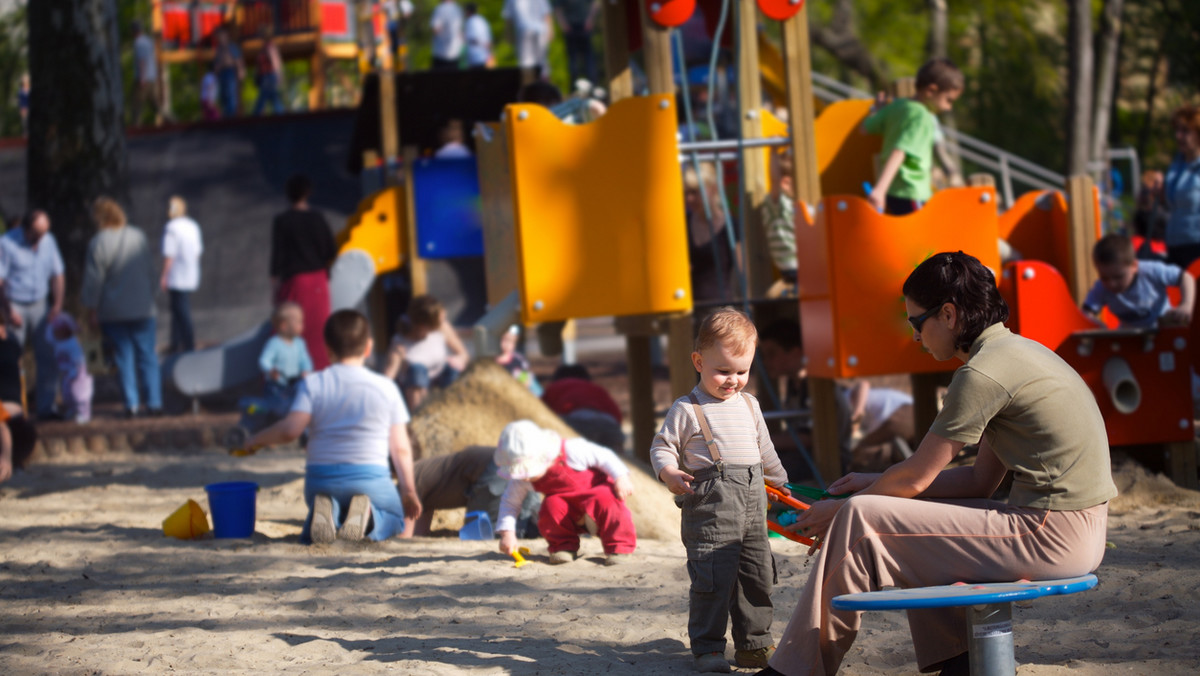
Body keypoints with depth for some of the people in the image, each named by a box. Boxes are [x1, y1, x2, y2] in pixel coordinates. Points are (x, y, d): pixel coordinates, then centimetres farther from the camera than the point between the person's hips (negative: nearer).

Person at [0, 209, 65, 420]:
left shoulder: (49, 241, 6)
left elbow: (58, 274, 12)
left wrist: (57, 304, 1)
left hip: (40, 306, 5)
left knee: (48, 359, 0)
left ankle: (45, 407, 5)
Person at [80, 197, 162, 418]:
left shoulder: (98, 243, -13)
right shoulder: (138, 237, 0)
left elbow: (94, 280, -9)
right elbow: (150, 272, 7)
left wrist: (91, 308, 1)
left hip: (113, 312, -3)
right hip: (142, 308, 3)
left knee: (124, 358, 5)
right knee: (147, 356, 8)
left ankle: (131, 404, 3)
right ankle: (154, 402, 3)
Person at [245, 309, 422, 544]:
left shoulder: (312, 384, -1)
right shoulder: (386, 388, 3)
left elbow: (290, 430, -13)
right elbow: (401, 448, 5)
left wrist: (258, 439, 7)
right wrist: (409, 491, 17)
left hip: (321, 478, 1)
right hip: (371, 478, -1)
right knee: (394, 520, 26)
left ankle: (326, 513, -11)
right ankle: (366, 516, -12)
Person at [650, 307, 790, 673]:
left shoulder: (749, 405, 16)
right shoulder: (687, 409, -3)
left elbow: (764, 449, 30)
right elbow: (662, 446, -1)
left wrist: (779, 482, 39)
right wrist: (668, 472, -20)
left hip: (752, 501, 7)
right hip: (711, 503, -7)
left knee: (757, 575, 10)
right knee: (713, 577, -11)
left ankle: (754, 644, 21)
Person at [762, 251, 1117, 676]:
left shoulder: (983, 372, -14)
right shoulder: (1018, 352, 16)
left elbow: (916, 478, -9)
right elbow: (980, 481, 18)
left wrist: (837, 511, 7)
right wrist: (876, 484, 18)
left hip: (1049, 536, -10)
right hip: (1076, 529, 10)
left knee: (859, 521, -7)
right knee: (917, 515, 25)